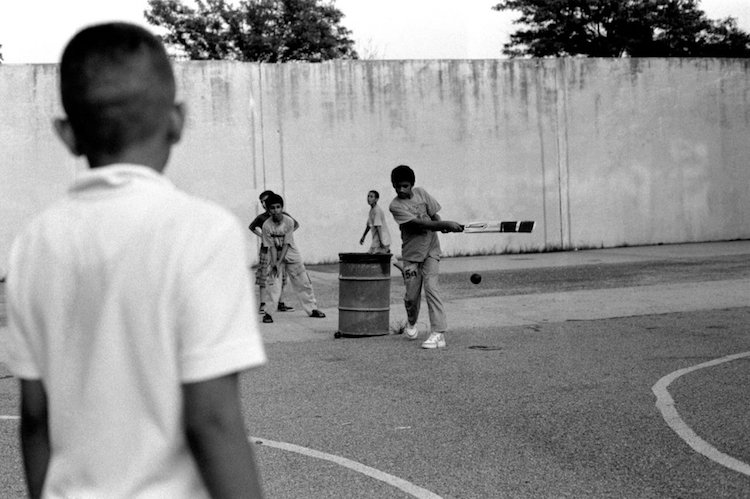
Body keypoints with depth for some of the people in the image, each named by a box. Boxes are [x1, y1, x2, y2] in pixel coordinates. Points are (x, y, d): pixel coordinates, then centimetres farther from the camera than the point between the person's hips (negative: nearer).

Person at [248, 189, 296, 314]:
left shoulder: (283, 215, -1)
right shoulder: (261, 218, -1)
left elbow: (296, 224, 14)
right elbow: (251, 227, 18)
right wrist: (260, 235, 4)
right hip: (266, 250, -1)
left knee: (281, 277, 6)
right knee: (262, 277, -4)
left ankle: (281, 304, 16)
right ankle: (262, 305, 1)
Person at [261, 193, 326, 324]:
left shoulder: (289, 221, -18)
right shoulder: (266, 225, -17)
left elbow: (286, 244, -19)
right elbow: (272, 246, -15)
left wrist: (279, 263, -24)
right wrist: (274, 264, -24)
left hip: (291, 255, 1)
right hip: (275, 257, -1)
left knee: (304, 282, 6)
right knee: (273, 284, -14)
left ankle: (312, 309, 20)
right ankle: (268, 313, -7)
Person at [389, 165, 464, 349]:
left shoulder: (421, 193, 1)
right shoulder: (395, 206, -13)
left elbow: (433, 215, 9)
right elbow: (420, 224, -21)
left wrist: (442, 225, -13)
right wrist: (445, 224, -27)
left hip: (431, 250, 1)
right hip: (411, 254, -1)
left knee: (431, 288, -14)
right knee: (411, 295, 3)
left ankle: (438, 334, -17)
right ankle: (411, 323, 36)